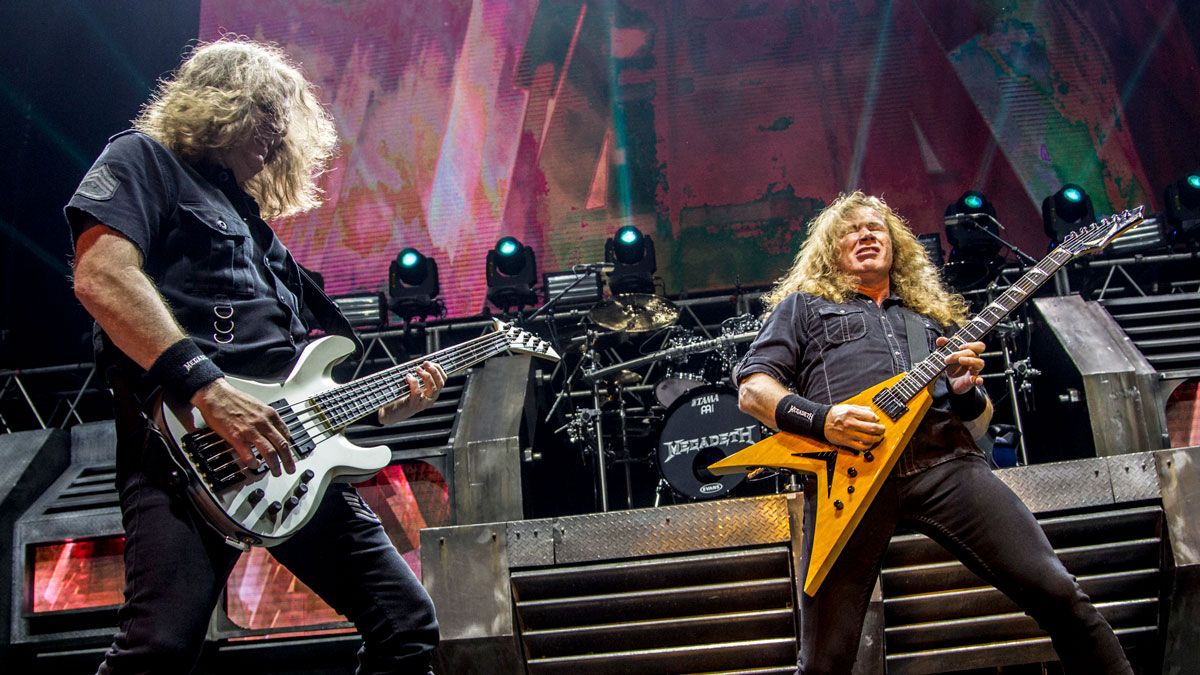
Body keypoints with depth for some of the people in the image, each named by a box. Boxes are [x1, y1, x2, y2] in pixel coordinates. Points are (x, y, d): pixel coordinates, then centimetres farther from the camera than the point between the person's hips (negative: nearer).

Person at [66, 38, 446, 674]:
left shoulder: (257, 229, 32)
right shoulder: (146, 159, 9)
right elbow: (100, 276, -12)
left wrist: (387, 403, 17)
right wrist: (207, 386, -21)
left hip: (295, 452, 8)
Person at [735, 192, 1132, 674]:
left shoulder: (932, 317, 33)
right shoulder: (803, 305, 23)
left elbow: (981, 420, 31)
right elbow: (751, 388, 10)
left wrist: (966, 392, 5)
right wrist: (820, 418, -9)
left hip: (944, 459, 3)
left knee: (1054, 590, -12)